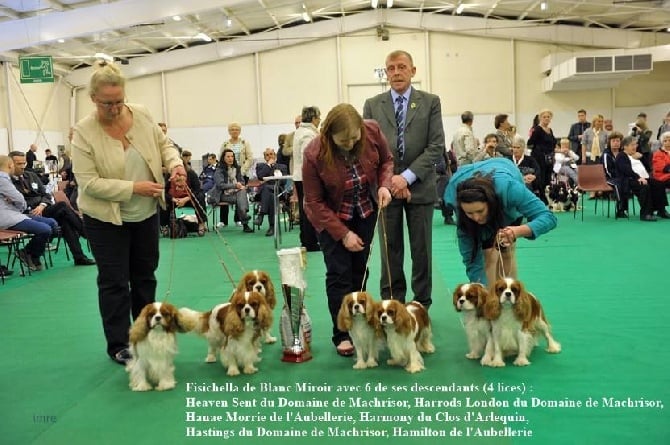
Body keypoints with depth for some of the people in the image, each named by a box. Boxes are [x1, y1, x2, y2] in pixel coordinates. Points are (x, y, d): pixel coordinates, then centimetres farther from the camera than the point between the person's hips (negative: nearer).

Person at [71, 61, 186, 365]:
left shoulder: (141, 115, -6)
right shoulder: (84, 132, -17)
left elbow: (163, 144, 6)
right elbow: (89, 183, -20)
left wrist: (175, 163, -15)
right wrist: (134, 188, -26)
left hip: (146, 214, 4)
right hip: (106, 218, -4)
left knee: (145, 276, 15)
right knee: (115, 282, 4)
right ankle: (118, 345, 19)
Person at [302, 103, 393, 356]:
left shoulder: (372, 132, -20)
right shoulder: (314, 155, -28)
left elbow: (386, 160, 0)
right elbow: (315, 202, -19)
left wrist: (384, 185, -20)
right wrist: (343, 234, -21)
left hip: (365, 211, 3)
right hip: (331, 216, -3)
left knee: (359, 269, 5)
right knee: (339, 274, -5)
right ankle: (342, 335, 4)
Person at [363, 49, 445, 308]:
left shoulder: (430, 102, 4)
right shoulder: (372, 105, 8)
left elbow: (436, 146, -4)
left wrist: (407, 177, -13)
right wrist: (389, 178, -9)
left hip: (420, 187, 0)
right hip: (385, 186, 1)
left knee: (421, 250, 6)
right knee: (390, 251, 5)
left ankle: (422, 306, 18)